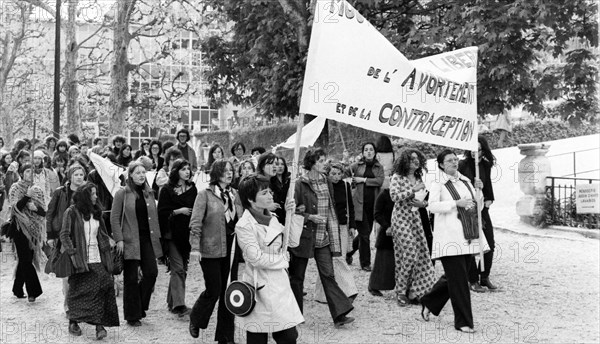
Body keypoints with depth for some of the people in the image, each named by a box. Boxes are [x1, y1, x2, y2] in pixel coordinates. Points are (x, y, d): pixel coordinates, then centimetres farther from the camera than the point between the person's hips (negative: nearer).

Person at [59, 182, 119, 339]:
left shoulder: (96, 212, 15)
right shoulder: (71, 212, -3)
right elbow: (64, 235, -6)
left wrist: (108, 243, 7)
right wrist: (72, 252, -15)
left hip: (96, 259, 4)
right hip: (80, 260, -4)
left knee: (103, 286, -10)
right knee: (77, 291, 2)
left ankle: (99, 324, -10)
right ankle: (73, 322, 20)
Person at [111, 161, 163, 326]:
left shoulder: (149, 193, 12)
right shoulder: (122, 193, -4)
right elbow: (114, 218, -6)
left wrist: (157, 237, 10)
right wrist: (119, 239, -13)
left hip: (147, 239, 5)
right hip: (130, 241, -5)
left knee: (151, 272, -3)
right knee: (131, 278, 1)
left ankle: (140, 306, 19)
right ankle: (132, 316, 12)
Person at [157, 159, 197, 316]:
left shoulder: (192, 188, 11)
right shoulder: (167, 190, -4)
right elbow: (162, 212, -7)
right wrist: (178, 211, -17)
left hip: (187, 233, 5)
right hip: (172, 234, -5)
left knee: (182, 269, 10)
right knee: (178, 268, -11)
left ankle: (172, 302, 23)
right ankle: (179, 305, -13)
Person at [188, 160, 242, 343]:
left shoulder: (235, 194, 11)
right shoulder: (205, 194, -5)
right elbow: (196, 219, -10)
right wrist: (196, 232, -24)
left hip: (232, 249, 5)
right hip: (212, 250, -5)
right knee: (214, 290, -3)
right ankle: (195, 320, 27)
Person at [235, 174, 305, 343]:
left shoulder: (270, 217, 9)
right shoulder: (244, 225, -15)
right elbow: (257, 258, -19)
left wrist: (290, 214, 3)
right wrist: (282, 260, -5)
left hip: (280, 285, 7)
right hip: (260, 287, -7)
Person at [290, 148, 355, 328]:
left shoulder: (326, 182, 7)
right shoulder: (300, 184, -10)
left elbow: (331, 209, 12)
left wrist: (333, 237, 8)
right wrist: (310, 217, -17)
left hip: (322, 237, 4)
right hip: (303, 235, -4)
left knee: (328, 275, -2)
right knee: (297, 276, 9)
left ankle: (339, 315, -4)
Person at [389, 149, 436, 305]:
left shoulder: (418, 178, 13)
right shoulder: (397, 177, -5)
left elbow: (424, 198, 18)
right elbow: (394, 196, -18)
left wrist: (423, 203, -4)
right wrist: (413, 190, -18)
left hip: (415, 219, 6)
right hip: (401, 219, -6)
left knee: (421, 254, 1)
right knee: (410, 254, -11)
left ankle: (414, 292, 11)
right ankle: (401, 291, 3)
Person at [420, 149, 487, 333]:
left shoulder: (465, 180, 15)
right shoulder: (438, 184, -3)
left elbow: (475, 205, 19)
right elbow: (433, 206, -15)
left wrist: (478, 190, 1)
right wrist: (457, 203, -20)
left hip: (466, 236, 7)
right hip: (449, 237, -6)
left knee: (454, 277, 13)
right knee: (458, 279, -5)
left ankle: (428, 303, 33)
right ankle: (463, 322, 5)